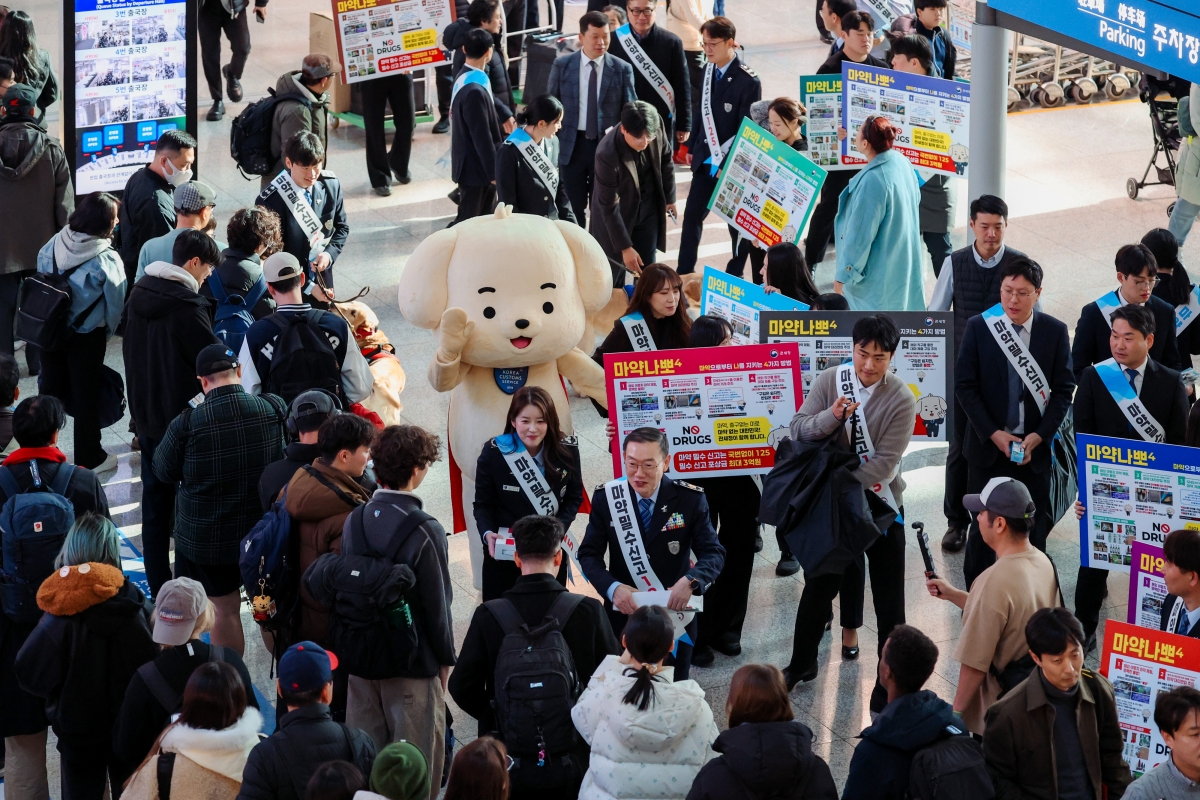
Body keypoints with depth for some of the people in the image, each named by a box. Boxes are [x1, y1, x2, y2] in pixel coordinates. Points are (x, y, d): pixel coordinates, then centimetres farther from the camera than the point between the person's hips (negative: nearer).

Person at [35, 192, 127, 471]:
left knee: (51, 387, 18)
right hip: (87, 337, -4)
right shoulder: (107, 260, -21)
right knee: (85, 395, 11)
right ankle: (89, 458, 24)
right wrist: (107, 333, 6)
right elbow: (115, 304, -13)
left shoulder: (53, 245, -8)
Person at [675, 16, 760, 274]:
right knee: (692, 215, 7)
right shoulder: (709, 71, 2)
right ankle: (684, 273, 16)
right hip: (705, 159, 6)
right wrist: (692, 147, 12)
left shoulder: (748, 81, -17)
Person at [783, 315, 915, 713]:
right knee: (819, 582, 15)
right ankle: (802, 663, 34)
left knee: (888, 596, 2)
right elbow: (798, 430, -14)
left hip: (879, 504, -2)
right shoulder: (829, 381, -8)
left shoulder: (901, 400, -16)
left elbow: (885, 463, -21)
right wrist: (831, 416, -32)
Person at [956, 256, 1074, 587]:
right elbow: (964, 386, -4)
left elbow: (1063, 390, -1)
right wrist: (994, 434, -12)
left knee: (1035, 526, 5)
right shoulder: (978, 328, -4)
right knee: (983, 525, 6)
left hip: (1035, 447, 0)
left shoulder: (1055, 332, -1)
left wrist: (1038, 436, -12)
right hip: (988, 445, 0)